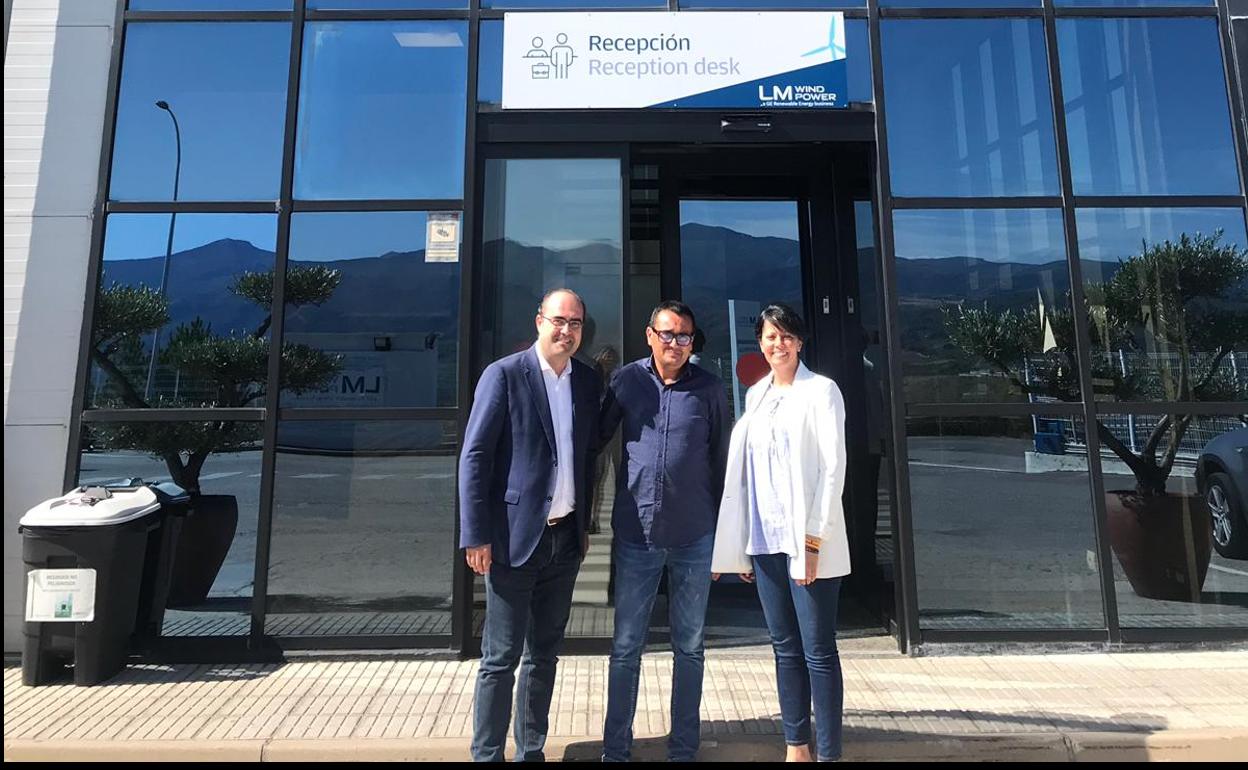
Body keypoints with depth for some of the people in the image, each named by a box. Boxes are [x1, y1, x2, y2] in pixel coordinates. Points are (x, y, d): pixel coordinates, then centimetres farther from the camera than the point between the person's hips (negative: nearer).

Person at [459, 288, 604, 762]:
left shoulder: (589, 382, 7)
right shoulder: (504, 374, -8)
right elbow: (474, 456, -10)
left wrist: (584, 524, 13)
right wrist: (476, 535, -13)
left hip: (566, 538, 5)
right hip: (515, 537, -5)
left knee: (544, 654, 16)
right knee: (501, 658, 5)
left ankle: (532, 751, 31)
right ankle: (487, 754, 22)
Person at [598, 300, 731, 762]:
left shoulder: (709, 389, 0)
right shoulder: (625, 381, -1)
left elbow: (722, 460, 5)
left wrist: (725, 530, 7)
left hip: (695, 538, 1)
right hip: (636, 535, 0)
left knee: (689, 647, 14)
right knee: (626, 648, 10)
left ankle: (683, 747, 30)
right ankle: (615, 747, 26)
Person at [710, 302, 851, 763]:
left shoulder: (821, 390, -3)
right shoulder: (756, 395, 12)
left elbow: (833, 467, -8)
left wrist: (814, 539, -14)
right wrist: (740, 544, 11)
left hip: (806, 539, -5)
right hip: (764, 539, 5)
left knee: (818, 651, 2)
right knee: (785, 648, 13)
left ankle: (828, 753, 14)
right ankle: (796, 747, 26)